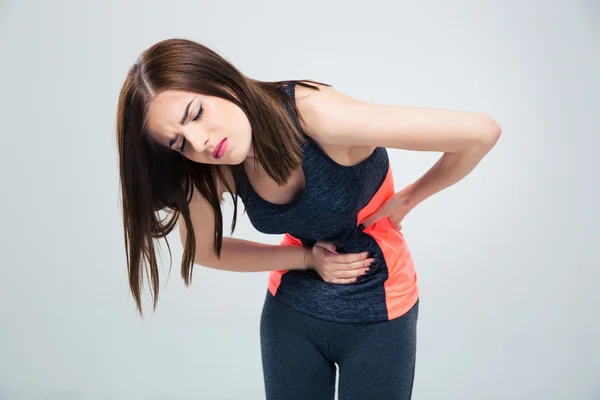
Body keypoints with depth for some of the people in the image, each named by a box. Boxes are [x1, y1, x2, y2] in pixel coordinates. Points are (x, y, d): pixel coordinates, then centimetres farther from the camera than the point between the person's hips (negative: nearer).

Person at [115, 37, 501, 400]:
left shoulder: (320, 116, -31)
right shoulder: (213, 172, -16)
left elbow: (480, 131, -29)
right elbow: (202, 250, 2)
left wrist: (406, 199, -13)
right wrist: (307, 258, -11)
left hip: (378, 314, -3)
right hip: (290, 311, 4)